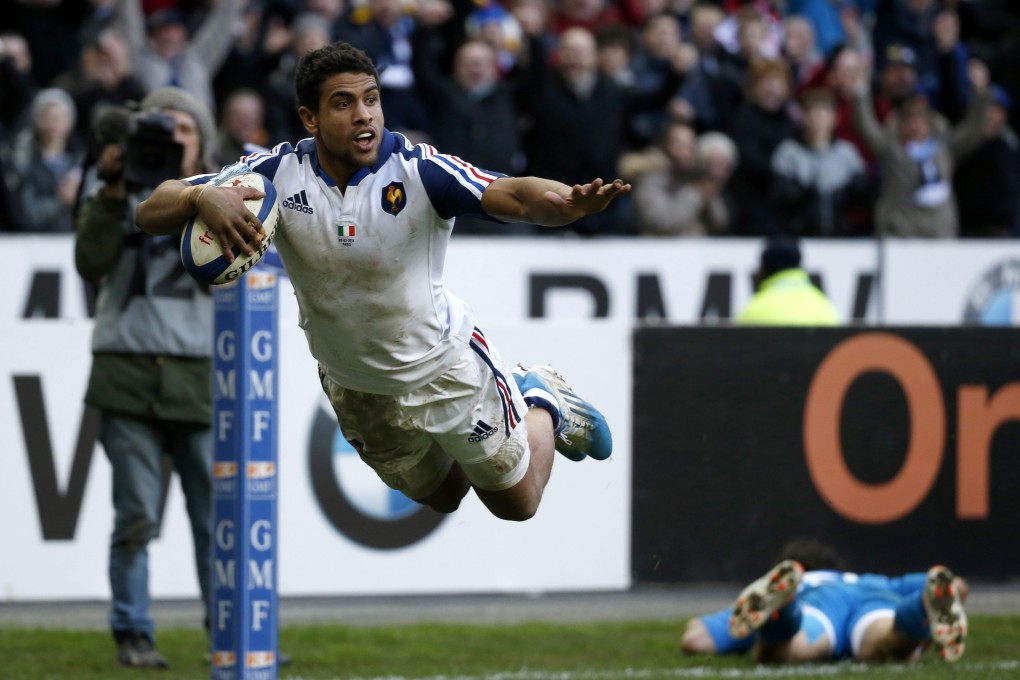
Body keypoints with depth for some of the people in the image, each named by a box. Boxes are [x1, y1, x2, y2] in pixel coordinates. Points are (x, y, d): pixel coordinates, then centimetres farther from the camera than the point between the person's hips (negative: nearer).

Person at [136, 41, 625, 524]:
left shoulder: (419, 171, -29)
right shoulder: (278, 172, -21)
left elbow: (514, 196, -44)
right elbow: (149, 213, -21)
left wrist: (569, 203, -67)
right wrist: (202, 197, -44)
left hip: (441, 365, -3)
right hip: (354, 389, 3)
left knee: (517, 504, 14)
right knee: (442, 498, 26)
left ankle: (540, 401, 42)